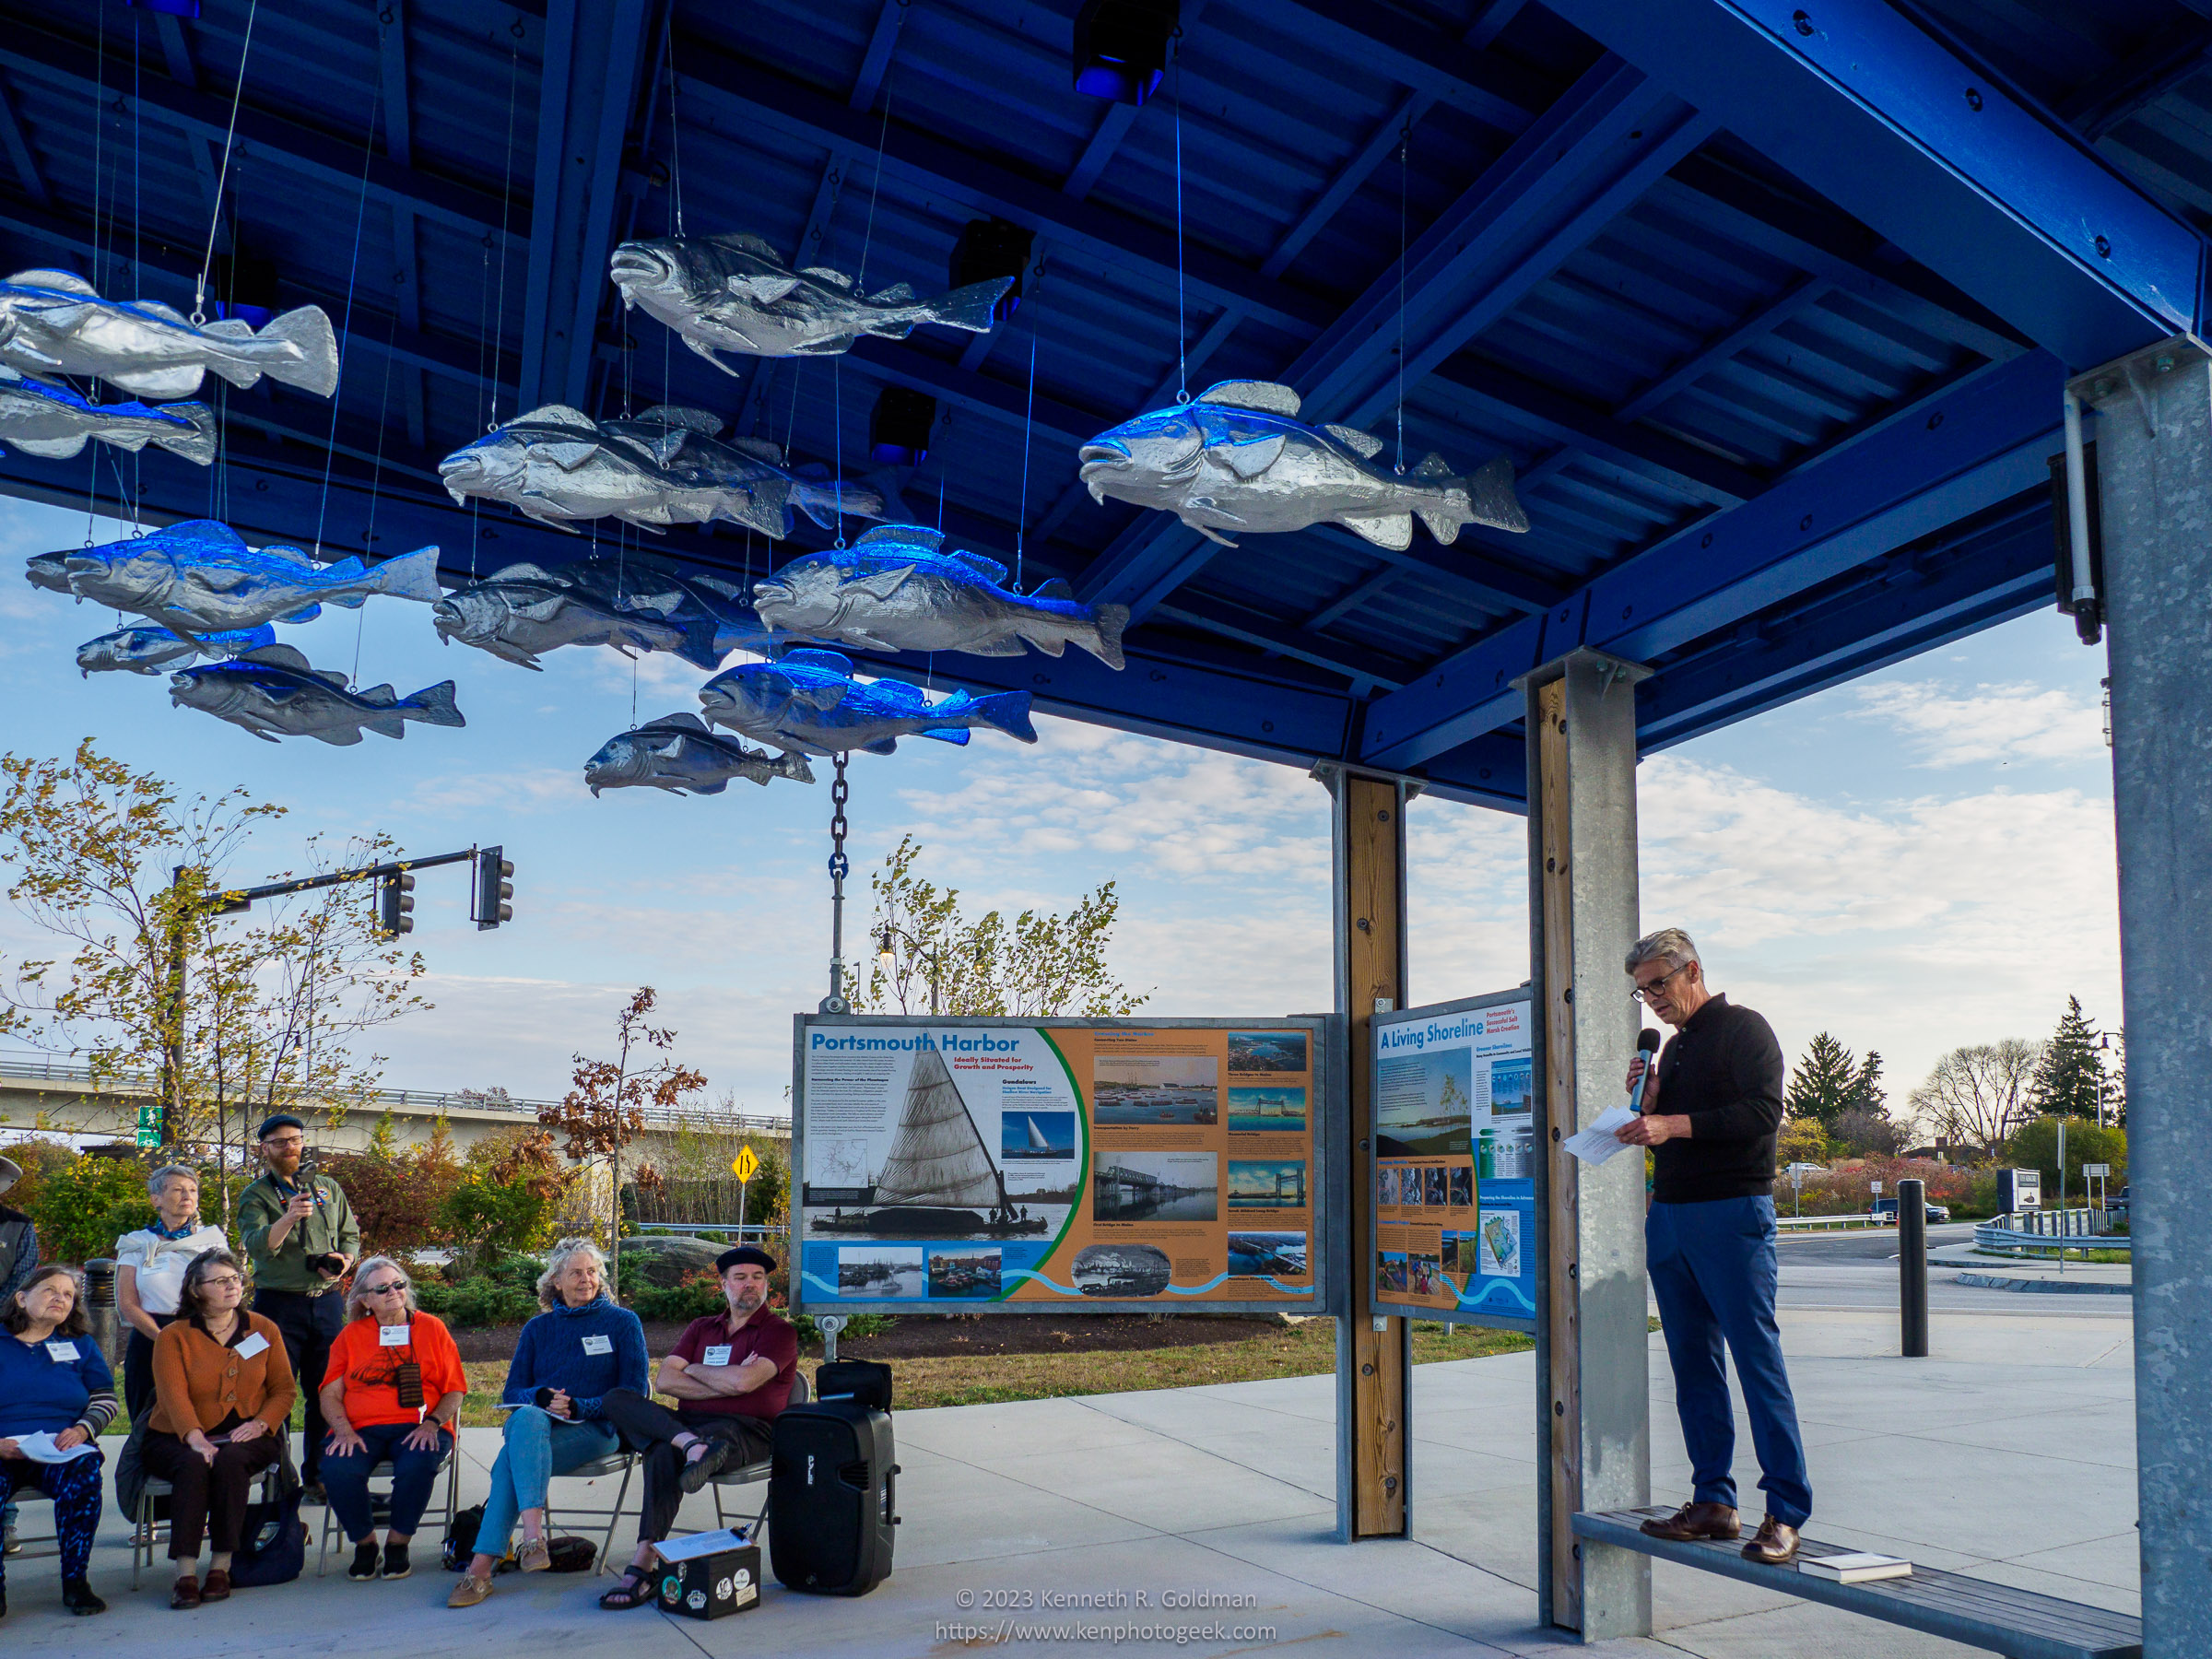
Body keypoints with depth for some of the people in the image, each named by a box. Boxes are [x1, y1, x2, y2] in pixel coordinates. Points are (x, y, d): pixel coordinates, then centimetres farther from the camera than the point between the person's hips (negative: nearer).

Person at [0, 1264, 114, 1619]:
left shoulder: (81, 1345, 19)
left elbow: (106, 1401, 13)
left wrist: (82, 1430, -8)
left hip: (61, 1453, 1)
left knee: (84, 1469, -33)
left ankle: (75, 1583, -22)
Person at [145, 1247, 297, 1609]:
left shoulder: (264, 1329, 10)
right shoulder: (173, 1337, 3)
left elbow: (284, 1390, 7)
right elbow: (173, 1395, -12)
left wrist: (260, 1423, -13)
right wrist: (196, 1439, -29)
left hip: (247, 1437, 1)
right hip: (179, 1439, -1)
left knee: (230, 1461, -32)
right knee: (193, 1465, -33)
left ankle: (220, 1567, -28)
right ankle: (185, 1574, -35)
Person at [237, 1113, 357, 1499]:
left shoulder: (328, 1188, 14)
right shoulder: (256, 1195, 1)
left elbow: (351, 1235, 19)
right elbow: (256, 1244, -16)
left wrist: (345, 1259, -3)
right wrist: (288, 1218, -35)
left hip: (327, 1302, 4)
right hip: (279, 1303, -3)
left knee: (327, 1394, 5)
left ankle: (317, 1477, 14)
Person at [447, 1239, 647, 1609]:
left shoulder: (622, 1322, 11)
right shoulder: (538, 1328, 21)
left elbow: (634, 1394, 2)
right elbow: (511, 1393, 14)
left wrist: (577, 1407, -12)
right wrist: (542, 1398, -9)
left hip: (597, 1430, -3)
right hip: (536, 1425, 3)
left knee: (512, 1461, -32)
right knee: (526, 1417, -35)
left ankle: (481, 1567, -36)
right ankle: (533, 1535, -46)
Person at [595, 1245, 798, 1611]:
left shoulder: (779, 1331, 6)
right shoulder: (701, 1328, 24)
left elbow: (745, 1381, -13)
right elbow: (664, 1381, 8)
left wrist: (695, 1370, 5)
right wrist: (726, 1384, -3)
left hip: (747, 1430, -6)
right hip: (687, 1420, 6)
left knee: (664, 1453, -37)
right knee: (618, 1399, -19)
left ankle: (642, 1566, -38)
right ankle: (691, 1444, -39)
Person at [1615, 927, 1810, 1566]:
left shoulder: (1744, 1029, -3)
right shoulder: (1673, 1048, 20)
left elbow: (1763, 1113, -16)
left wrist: (1673, 1123, -21)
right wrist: (1647, 1103, 4)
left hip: (1733, 1215, -8)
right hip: (1669, 1218, 8)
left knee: (1758, 1360, -8)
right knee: (1693, 1364, 7)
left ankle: (1786, 1512, -4)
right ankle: (1714, 1500, 13)